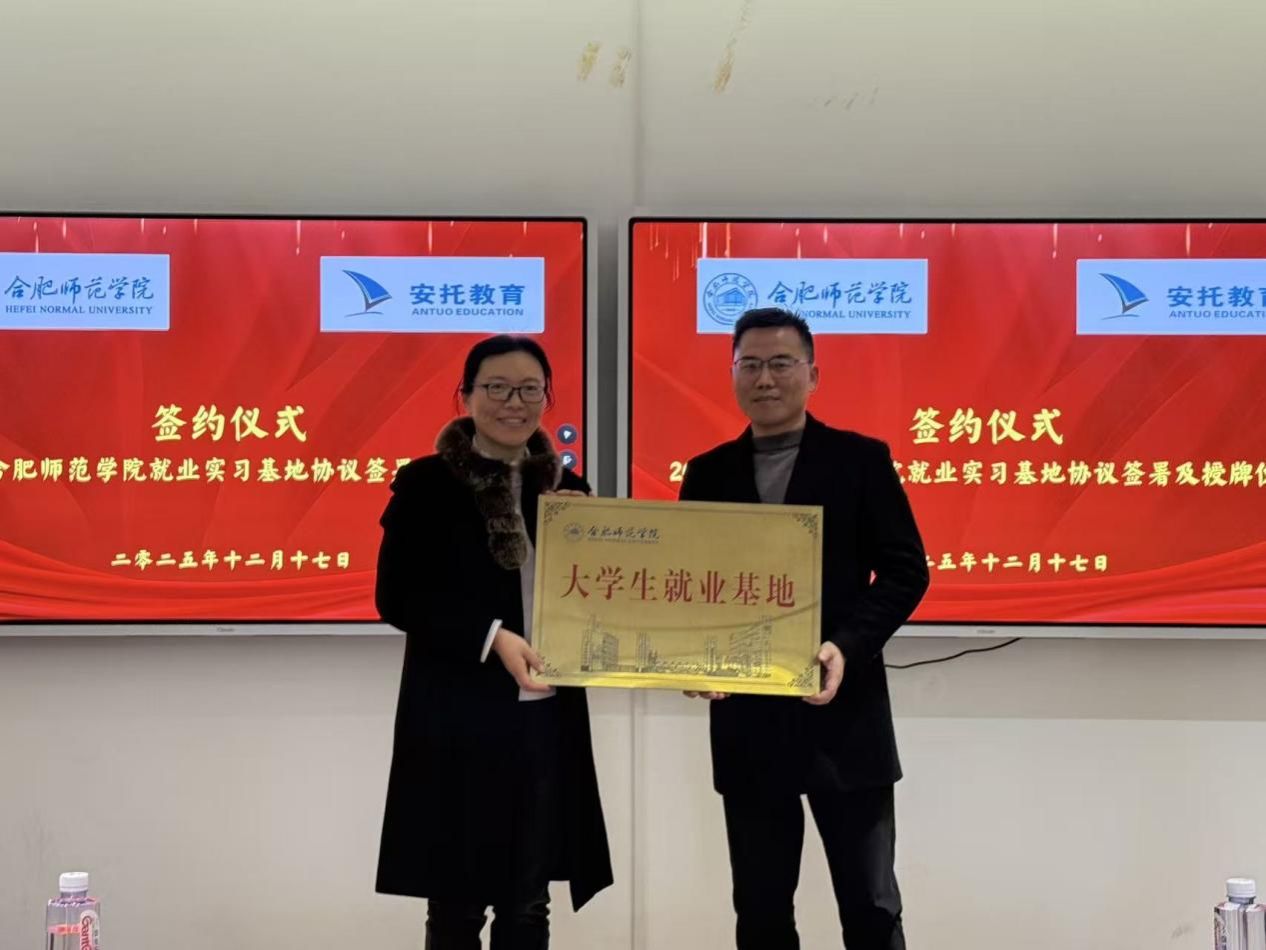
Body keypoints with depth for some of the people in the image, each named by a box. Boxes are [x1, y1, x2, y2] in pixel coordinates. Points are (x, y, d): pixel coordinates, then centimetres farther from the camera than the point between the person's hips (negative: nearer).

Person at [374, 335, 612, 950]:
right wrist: (490, 636, -20)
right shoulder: (426, 483, -4)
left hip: (547, 718, 4)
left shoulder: (565, 488, 9)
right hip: (457, 719, -4)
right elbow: (397, 598, -9)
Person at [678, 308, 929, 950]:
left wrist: (848, 646, -18)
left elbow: (904, 571, -4)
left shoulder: (861, 459, 1)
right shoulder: (708, 474, 9)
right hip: (747, 721, 3)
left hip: (844, 713, -3)